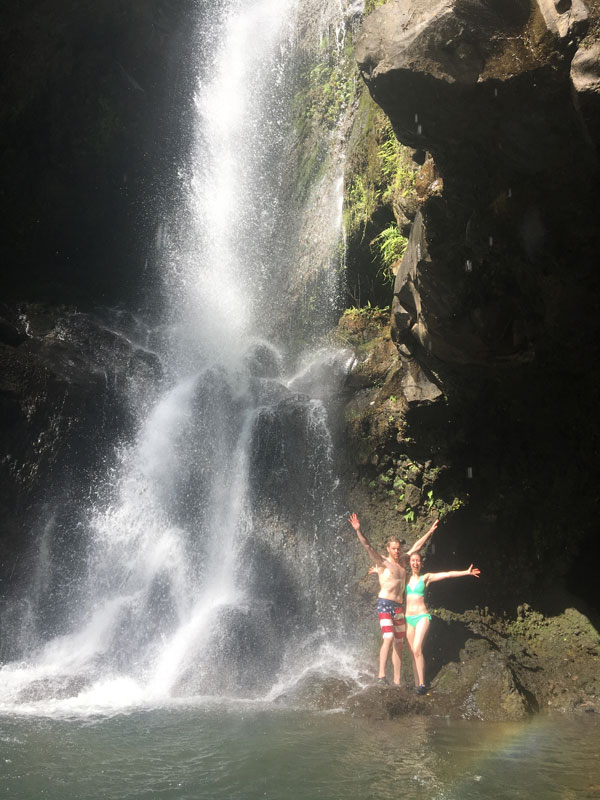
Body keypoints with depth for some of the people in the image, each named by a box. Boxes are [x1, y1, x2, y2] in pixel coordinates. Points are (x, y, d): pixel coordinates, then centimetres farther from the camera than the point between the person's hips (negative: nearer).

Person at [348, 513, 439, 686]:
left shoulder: (402, 561, 14)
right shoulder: (382, 562, -3)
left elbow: (416, 546, 24)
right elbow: (368, 546, -17)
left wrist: (430, 532, 26)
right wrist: (358, 531, -30)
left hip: (399, 607, 7)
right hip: (384, 604, -7)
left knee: (399, 644, 6)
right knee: (388, 638, -23)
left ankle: (397, 682, 11)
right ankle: (381, 674, -21)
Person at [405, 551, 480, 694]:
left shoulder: (426, 577, 4)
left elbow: (447, 574, -2)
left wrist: (467, 572, -7)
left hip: (421, 617, -4)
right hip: (408, 618, 4)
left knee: (417, 650, -20)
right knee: (412, 653, 2)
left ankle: (422, 684, -17)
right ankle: (416, 684, 7)